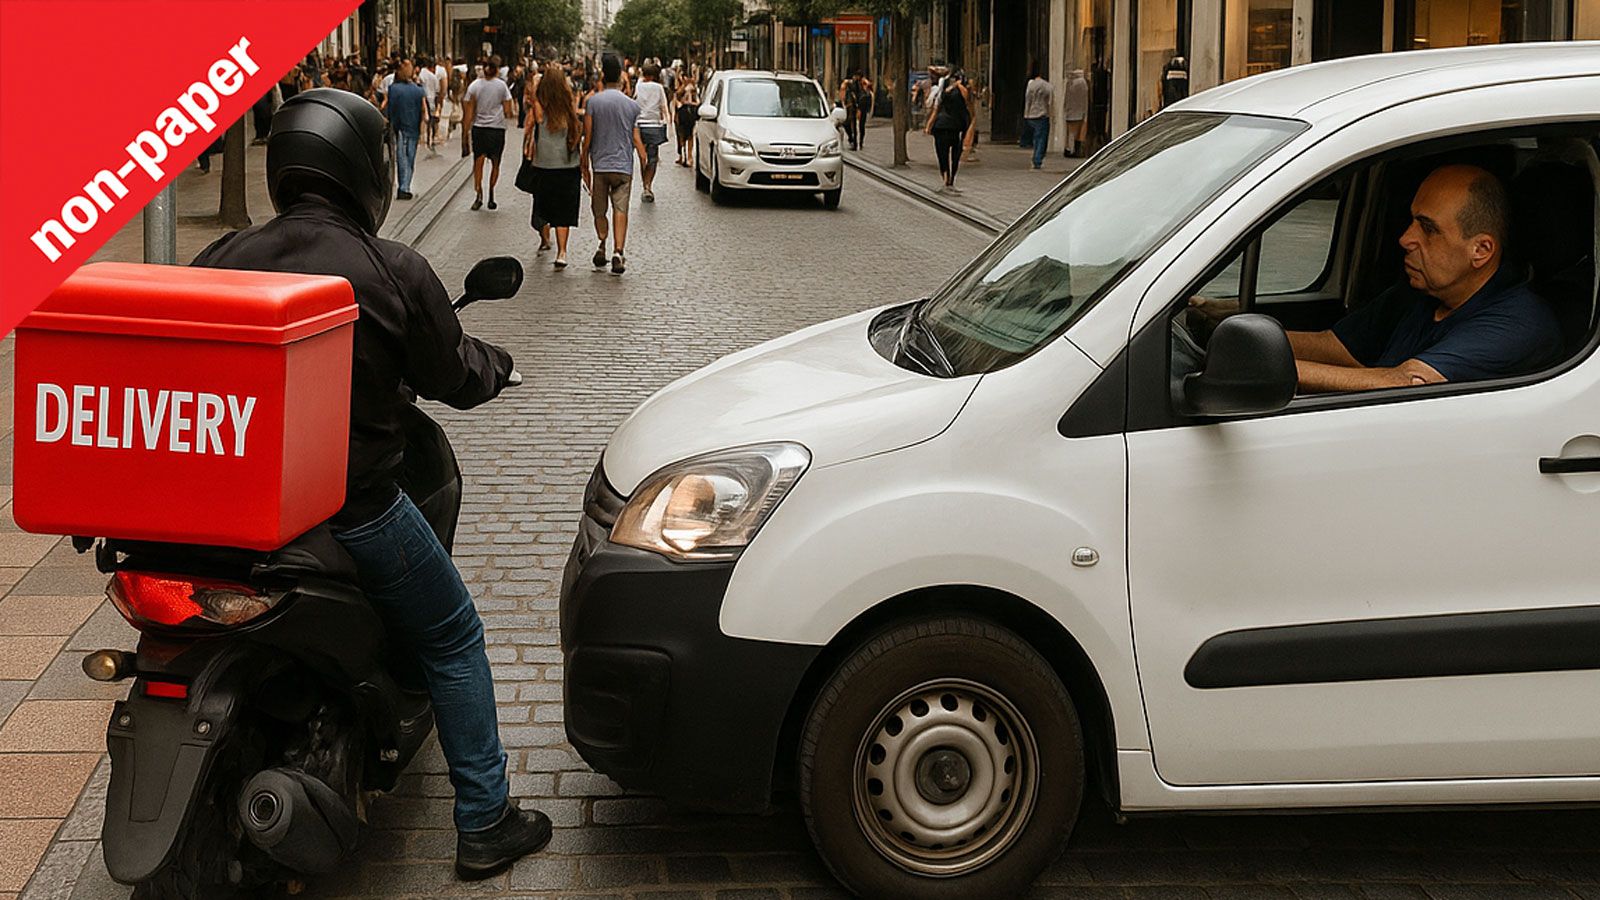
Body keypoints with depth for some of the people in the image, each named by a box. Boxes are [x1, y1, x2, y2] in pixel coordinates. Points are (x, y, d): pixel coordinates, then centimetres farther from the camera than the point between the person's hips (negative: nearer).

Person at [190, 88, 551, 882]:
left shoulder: (224, 259, -3)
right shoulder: (394, 272, -13)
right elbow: (452, 378, -1)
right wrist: (494, 362, 21)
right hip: (353, 504, -4)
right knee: (453, 643, 14)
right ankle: (485, 824, 16)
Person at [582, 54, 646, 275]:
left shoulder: (594, 101, -3)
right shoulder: (631, 104, 2)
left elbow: (588, 137, -2)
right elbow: (636, 139, 4)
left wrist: (584, 164, 7)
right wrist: (643, 159, 16)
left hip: (599, 164, 0)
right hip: (623, 165, 1)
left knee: (599, 211, 14)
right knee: (620, 210, -3)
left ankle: (602, 248, 15)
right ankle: (618, 253, -14)